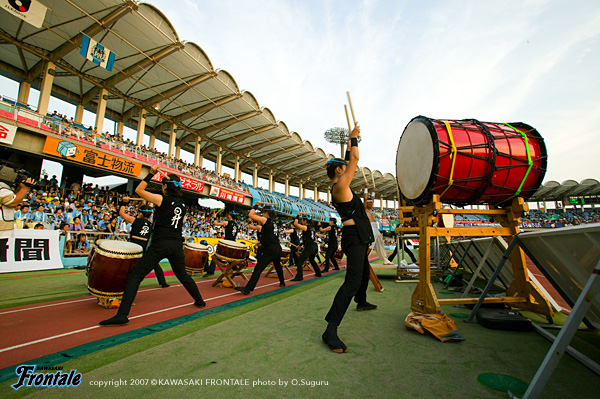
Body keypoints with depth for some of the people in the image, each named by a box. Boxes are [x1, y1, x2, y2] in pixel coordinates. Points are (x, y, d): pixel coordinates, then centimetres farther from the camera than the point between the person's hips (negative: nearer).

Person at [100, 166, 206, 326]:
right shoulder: (182, 205, 11)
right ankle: (200, 301, 32)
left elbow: (139, 190, 2)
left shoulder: (162, 199, -6)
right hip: (177, 244, 6)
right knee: (182, 275, 22)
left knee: (135, 276, 2)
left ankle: (122, 315, -4)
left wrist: (151, 174, 5)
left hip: (160, 244, -6)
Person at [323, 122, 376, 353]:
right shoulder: (340, 186, -13)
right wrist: (354, 138, 4)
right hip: (354, 236, -11)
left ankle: (361, 302, 51)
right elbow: (355, 160, -10)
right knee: (353, 280, -22)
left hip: (358, 237, 11)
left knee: (364, 271, 29)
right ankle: (331, 330, -25)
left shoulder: (340, 185, 14)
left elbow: (349, 162, 25)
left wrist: (351, 140, 28)